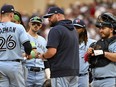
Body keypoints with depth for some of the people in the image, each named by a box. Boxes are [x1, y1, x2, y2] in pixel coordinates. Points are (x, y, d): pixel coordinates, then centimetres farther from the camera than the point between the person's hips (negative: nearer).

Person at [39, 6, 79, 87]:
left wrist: (43, 56, 1)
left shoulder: (56, 30, -10)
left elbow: (52, 51, -18)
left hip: (60, 71, -8)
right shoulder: (73, 30, 18)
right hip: (74, 71, 8)